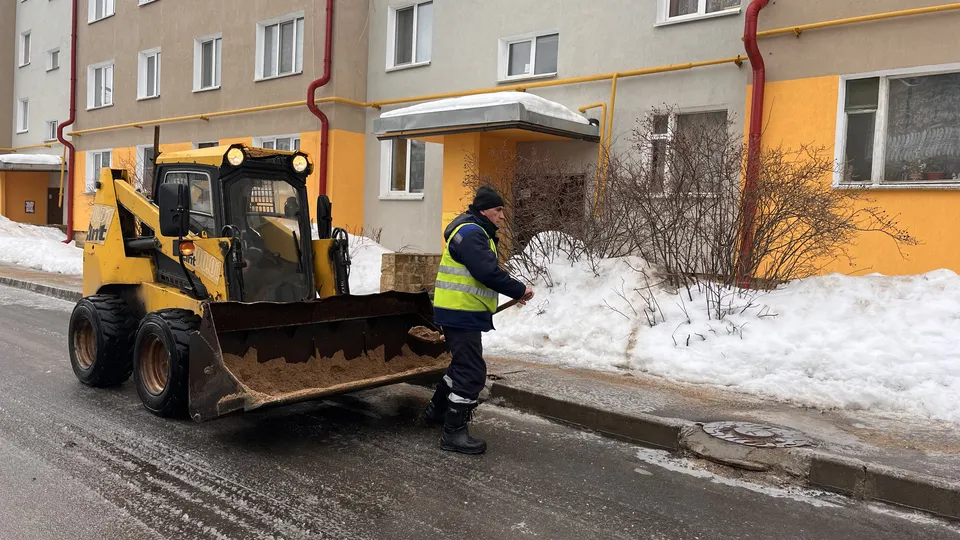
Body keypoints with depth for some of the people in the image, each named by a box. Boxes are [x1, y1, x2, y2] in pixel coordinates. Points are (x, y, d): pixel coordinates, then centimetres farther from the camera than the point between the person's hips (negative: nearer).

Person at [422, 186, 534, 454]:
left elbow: (485, 271, 18)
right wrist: (518, 290, -16)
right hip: (461, 314, -11)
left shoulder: (475, 233, 18)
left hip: (460, 313, 11)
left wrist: (513, 292, 8)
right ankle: (454, 433, -1)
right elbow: (489, 273, -26)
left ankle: (437, 410, 39)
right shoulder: (471, 234, -17)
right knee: (472, 372, -8)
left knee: (463, 364, 24)